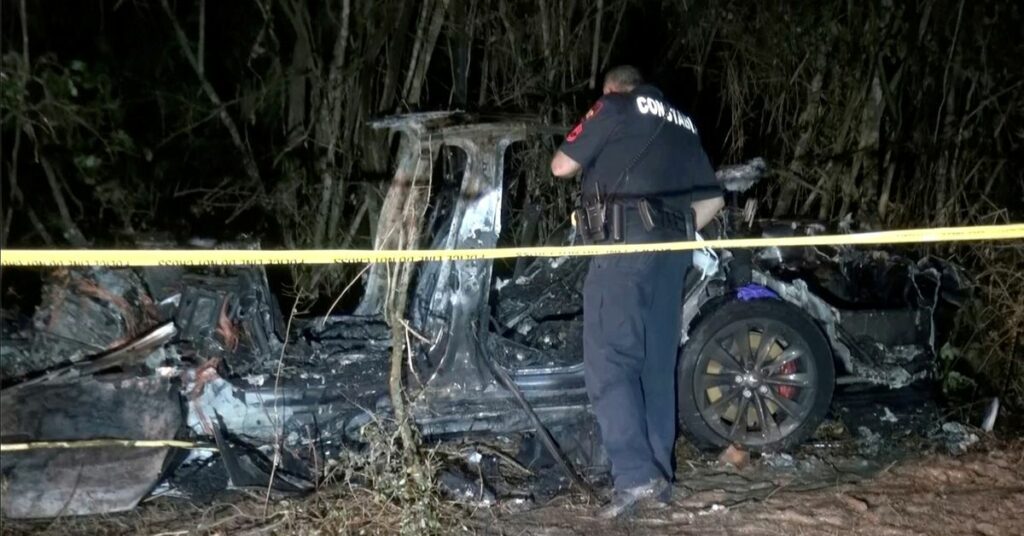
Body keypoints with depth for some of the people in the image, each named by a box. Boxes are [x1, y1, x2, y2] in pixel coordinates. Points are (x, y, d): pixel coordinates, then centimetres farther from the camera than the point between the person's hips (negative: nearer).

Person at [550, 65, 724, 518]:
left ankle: (635, 475, -19)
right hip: (670, 251, 7)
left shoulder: (615, 106, 6)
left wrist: (593, 158, 25)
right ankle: (659, 473, 12)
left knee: (610, 360, -10)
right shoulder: (681, 125, 27)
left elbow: (561, 166, 5)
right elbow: (712, 199, 26)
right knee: (657, 364, 10)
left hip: (624, 244, -7)